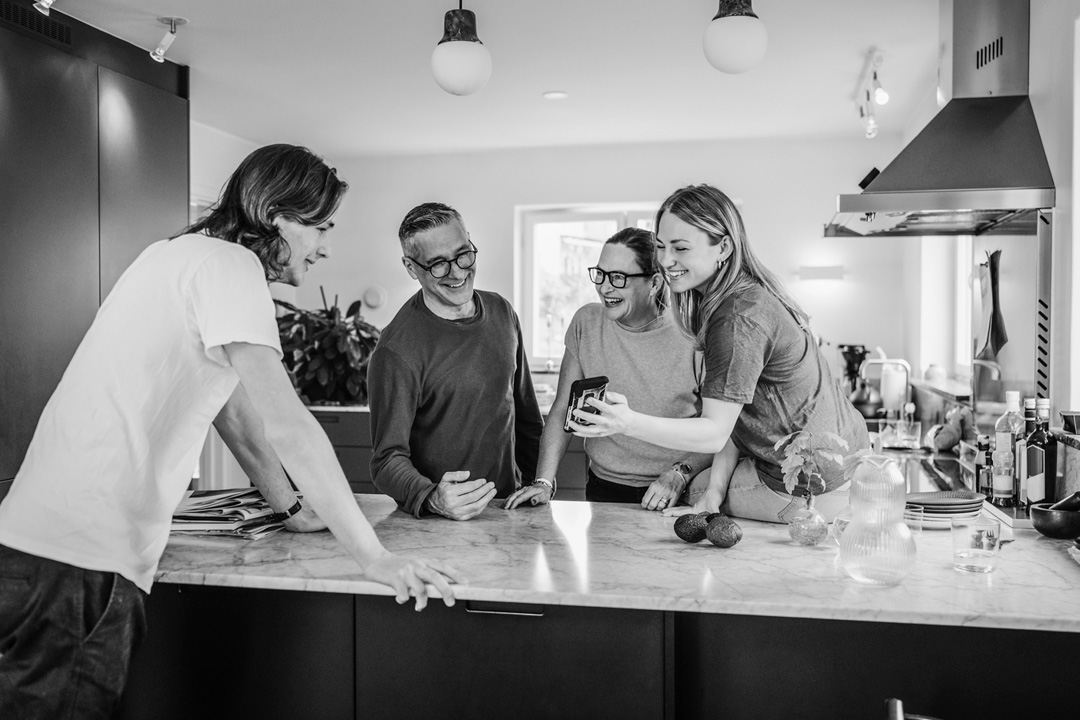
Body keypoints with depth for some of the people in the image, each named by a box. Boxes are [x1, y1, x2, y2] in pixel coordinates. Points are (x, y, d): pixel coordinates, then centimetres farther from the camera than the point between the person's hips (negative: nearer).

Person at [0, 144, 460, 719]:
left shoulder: (186, 256, 19)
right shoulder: (228, 263, -11)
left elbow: (234, 411, 24)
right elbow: (285, 423, -18)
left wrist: (292, 507, 27)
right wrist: (374, 556, -14)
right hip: (80, 560, -9)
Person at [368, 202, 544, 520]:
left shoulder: (502, 312, 4)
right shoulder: (396, 351, -16)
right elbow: (389, 458, -15)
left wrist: (542, 483, 14)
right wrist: (431, 499, -32)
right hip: (441, 525, -3)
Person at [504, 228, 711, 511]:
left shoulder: (692, 336, -8)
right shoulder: (586, 323, 3)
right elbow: (563, 410, 6)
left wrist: (680, 475, -14)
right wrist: (544, 482, -4)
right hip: (604, 488, 3)